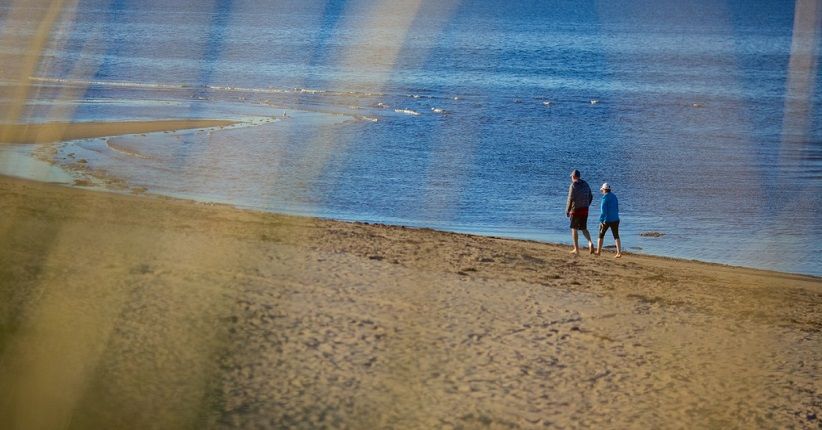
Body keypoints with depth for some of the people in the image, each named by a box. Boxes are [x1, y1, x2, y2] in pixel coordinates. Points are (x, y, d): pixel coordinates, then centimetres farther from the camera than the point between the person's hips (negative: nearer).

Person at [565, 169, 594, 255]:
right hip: (585, 210, 5)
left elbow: (570, 199, -15)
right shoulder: (586, 184, 8)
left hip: (576, 210, -5)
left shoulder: (573, 185, -12)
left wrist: (567, 211, -7)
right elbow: (590, 197, 12)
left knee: (574, 229, 7)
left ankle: (576, 249, 9)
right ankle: (590, 242, -13)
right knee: (584, 228, 14)